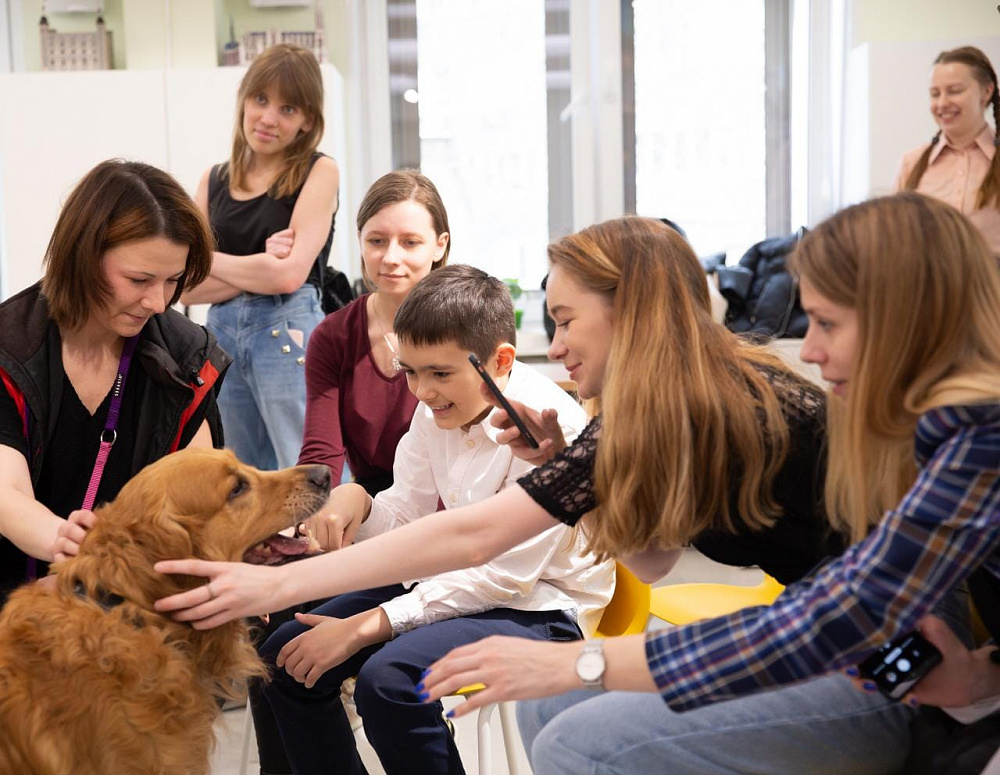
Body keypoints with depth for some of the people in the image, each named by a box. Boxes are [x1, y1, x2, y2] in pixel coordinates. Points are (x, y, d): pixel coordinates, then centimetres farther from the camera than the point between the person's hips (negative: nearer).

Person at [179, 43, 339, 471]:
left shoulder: (318, 172, -1)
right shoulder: (214, 180, 12)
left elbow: (290, 274, -12)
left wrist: (212, 261, 2)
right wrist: (259, 268, -10)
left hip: (289, 334, -5)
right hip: (221, 335, 5)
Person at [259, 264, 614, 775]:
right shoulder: (436, 410, -1)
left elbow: (504, 574, -25)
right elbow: (407, 516, 5)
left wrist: (364, 628, -24)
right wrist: (356, 504, -21)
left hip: (539, 607, -8)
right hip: (459, 579, 8)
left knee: (388, 677, -31)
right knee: (287, 659, -1)